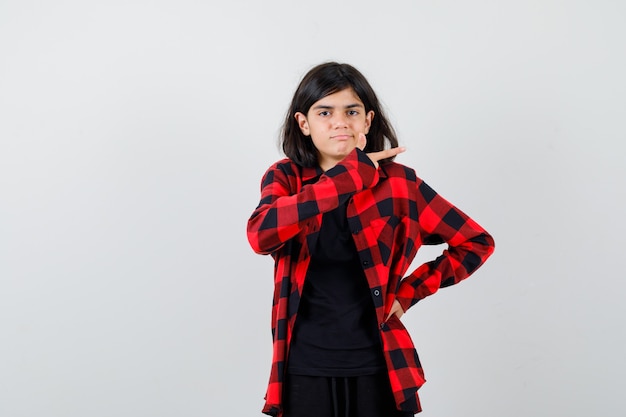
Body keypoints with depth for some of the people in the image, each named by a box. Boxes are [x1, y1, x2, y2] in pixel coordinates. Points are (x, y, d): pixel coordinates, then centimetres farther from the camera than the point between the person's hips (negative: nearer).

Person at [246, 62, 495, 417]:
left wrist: (409, 291, -3)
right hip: (305, 370, 1)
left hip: (378, 370, 0)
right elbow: (260, 235, -23)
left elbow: (477, 242, 5)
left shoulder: (397, 182, -3)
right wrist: (350, 176, -20)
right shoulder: (284, 179, -1)